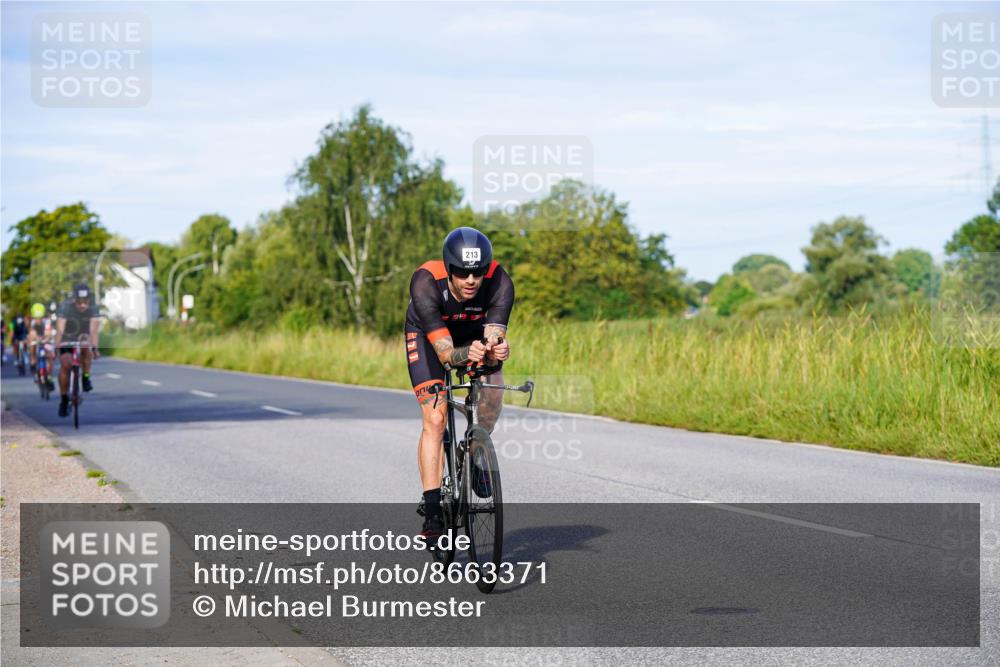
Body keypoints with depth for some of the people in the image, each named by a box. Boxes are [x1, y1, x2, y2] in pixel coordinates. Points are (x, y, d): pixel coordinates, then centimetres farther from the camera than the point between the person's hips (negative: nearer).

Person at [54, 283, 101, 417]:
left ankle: (86, 377, -11)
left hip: (83, 337, 1)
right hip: (67, 338, -1)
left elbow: (94, 329, -33)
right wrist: (56, 348, -46)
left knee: (85, 347, -33)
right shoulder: (66, 307, -28)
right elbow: (60, 329, -36)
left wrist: (94, 348, -46)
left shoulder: (93, 308, -24)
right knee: (65, 365, -18)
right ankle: (64, 400, -3)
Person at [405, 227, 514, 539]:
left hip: (475, 331, 3)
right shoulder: (425, 283, -39)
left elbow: (493, 338, -38)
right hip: (428, 335, -3)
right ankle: (432, 511, -14)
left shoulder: (500, 283, -34)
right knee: (435, 418, -15)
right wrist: (467, 353, -62)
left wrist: (496, 351, -61)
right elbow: (444, 351, -41)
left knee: (493, 392, -20)